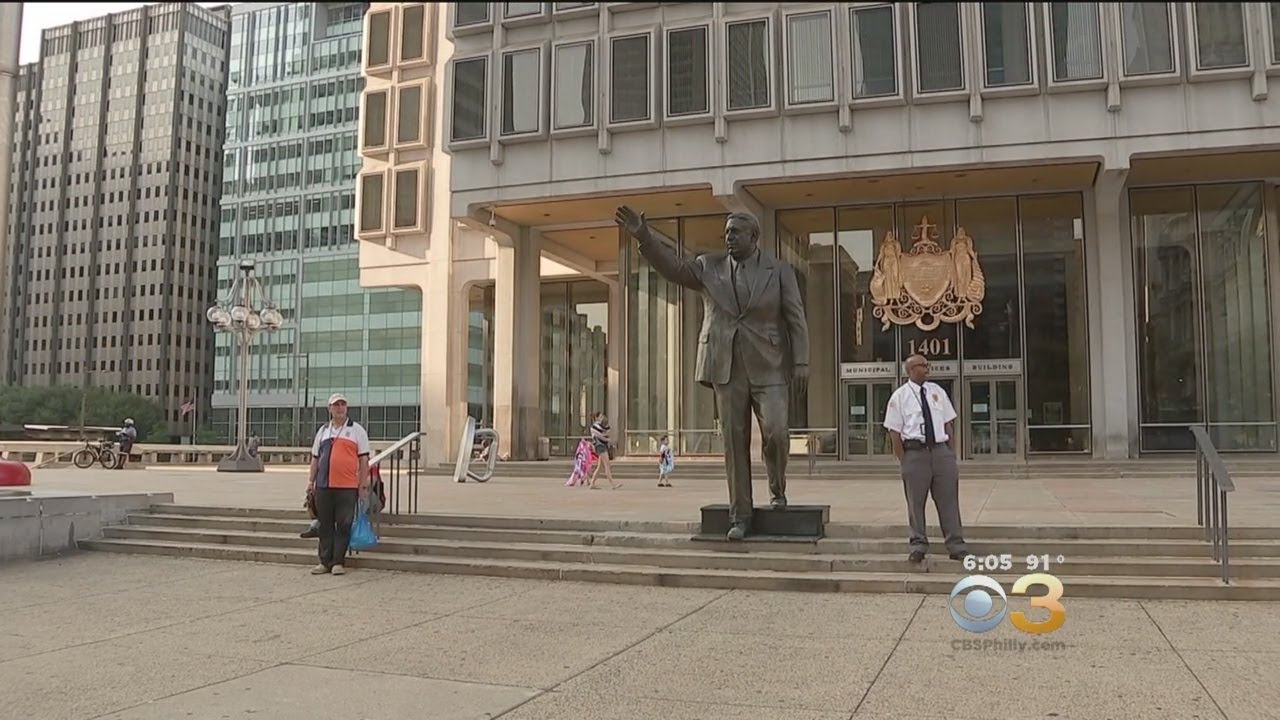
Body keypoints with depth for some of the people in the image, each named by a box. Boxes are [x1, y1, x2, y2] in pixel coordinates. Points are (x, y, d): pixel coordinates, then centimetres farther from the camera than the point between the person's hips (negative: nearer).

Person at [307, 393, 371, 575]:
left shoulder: (357, 430, 4)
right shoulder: (323, 431, 16)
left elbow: (364, 459, 1)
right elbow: (315, 458, 19)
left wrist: (363, 485, -4)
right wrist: (311, 481, 12)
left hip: (347, 487, -4)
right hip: (324, 485, 4)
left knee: (343, 526, -1)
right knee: (325, 525, 8)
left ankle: (338, 562, 6)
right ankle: (325, 562, 15)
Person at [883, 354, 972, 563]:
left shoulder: (937, 391, 11)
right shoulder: (899, 396, -1)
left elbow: (949, 424, 13)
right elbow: (894, 432, -2)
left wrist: (951, 454, 6)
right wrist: (904, 461, -7)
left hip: (941, 450, 3)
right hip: (915, 452, -3)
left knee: (948, 500, 6)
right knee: (915, 502, 3)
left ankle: (957, 546, 12)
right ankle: (918, 546, 14)